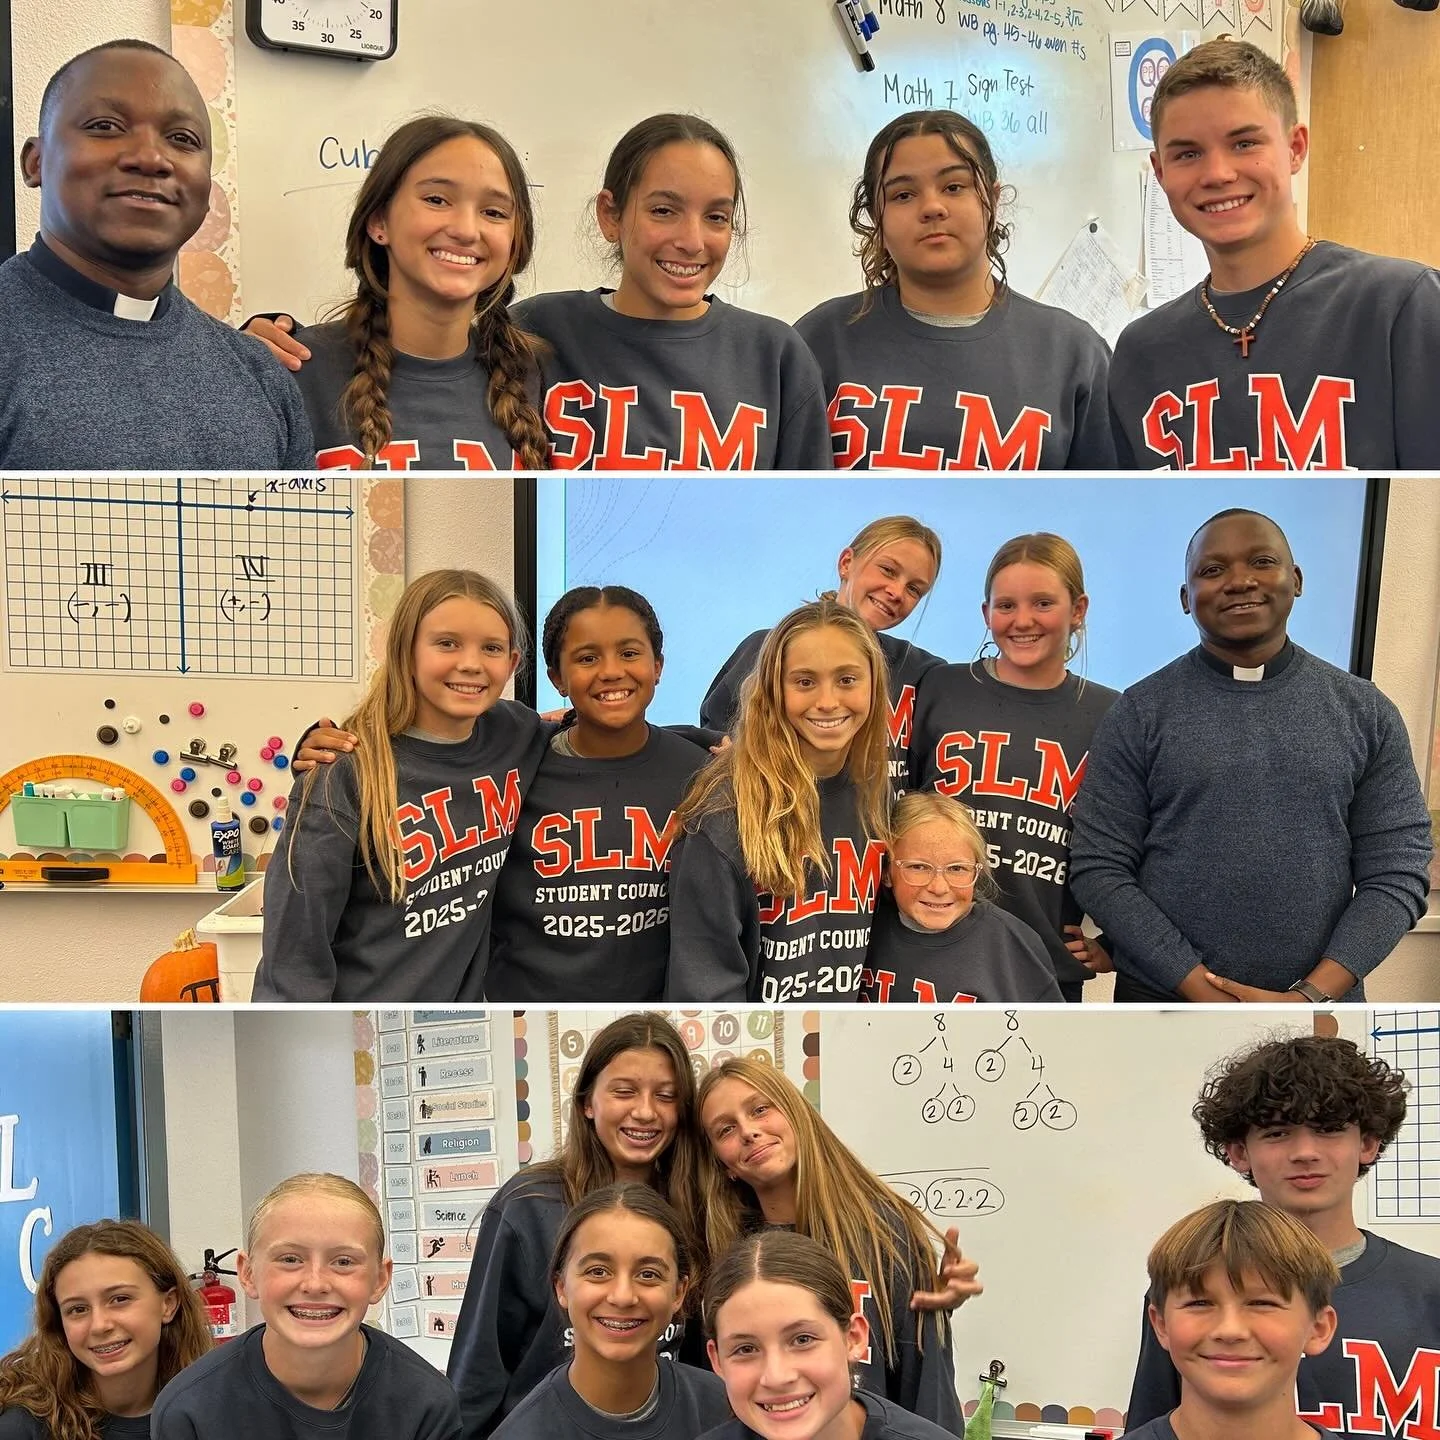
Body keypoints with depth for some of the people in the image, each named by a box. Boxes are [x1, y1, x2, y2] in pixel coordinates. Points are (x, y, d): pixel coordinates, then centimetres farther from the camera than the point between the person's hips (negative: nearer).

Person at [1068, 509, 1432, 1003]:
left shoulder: (1365, 711, 1)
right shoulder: (1139, 712, -3)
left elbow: (1397, 872, -1)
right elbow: (1099, 870, -6)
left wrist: (1311, 995, -13)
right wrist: (1202, 989, -14)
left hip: (1321, 999, 1)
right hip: (1163, 995, -1)